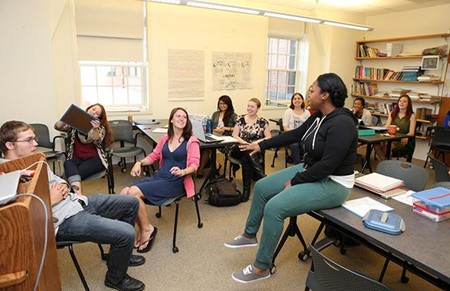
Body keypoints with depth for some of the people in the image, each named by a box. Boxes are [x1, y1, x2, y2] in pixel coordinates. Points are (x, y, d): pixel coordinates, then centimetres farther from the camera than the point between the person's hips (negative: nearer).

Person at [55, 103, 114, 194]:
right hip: (77, 158, 2)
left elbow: (97, 142, -12)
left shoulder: (100, 127, 9)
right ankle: (79, 195, -48)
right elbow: (57, 126, -1)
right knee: (68, 163, -34)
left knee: (76, 173, -31)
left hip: (95, 159, -1)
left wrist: (95, 129, -32)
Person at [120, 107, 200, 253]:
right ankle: (141, 229, 0)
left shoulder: (191, 141, -3)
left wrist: (183, 172, -31)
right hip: (158, 176, 6)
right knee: (124, 193, -16)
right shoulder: (165, 138, 13)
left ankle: (147, 229, -3)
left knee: (134, 192, -23)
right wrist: (140, 162, 2)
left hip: (175, 182, -6)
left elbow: (194, 165, -10)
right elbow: (154, 156, 21)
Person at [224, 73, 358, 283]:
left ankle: (261, 268, -3)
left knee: (274, 207, -23)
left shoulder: (341, 123, -26)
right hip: (310, 171, 10)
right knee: (261, 187, 5)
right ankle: (250, 235, 25)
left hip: (331, 184, -10)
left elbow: (328, 165, -29)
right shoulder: (319, 116, 3)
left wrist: (294, 182, -18)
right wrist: (261, 145, 13)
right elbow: (295, 134, 12)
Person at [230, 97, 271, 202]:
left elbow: (269, 138, 0)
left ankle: (246, 188, -28)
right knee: (248, 154, -36)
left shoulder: (263, 121, 7)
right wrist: (244, 142, -15)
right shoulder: (241, 119, 11)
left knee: (245, 158, -36)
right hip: (240, 149, 1)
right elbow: (234, 135, 4)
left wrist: (257, 142, -17)